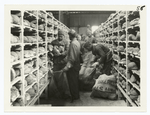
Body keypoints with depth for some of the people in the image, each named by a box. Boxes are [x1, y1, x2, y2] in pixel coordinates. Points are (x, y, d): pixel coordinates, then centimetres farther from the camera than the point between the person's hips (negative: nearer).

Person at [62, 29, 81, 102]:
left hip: (73, 66, -10)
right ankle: (76, 95, 31)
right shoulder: (77, 42, 8)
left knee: (72, 82, 1)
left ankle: (74, 97, 11)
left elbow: (72, 57, -26)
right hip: (77, 64, 10)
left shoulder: (73, 44, -21)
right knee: (75, 81, 19)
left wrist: (67, 67, -28)